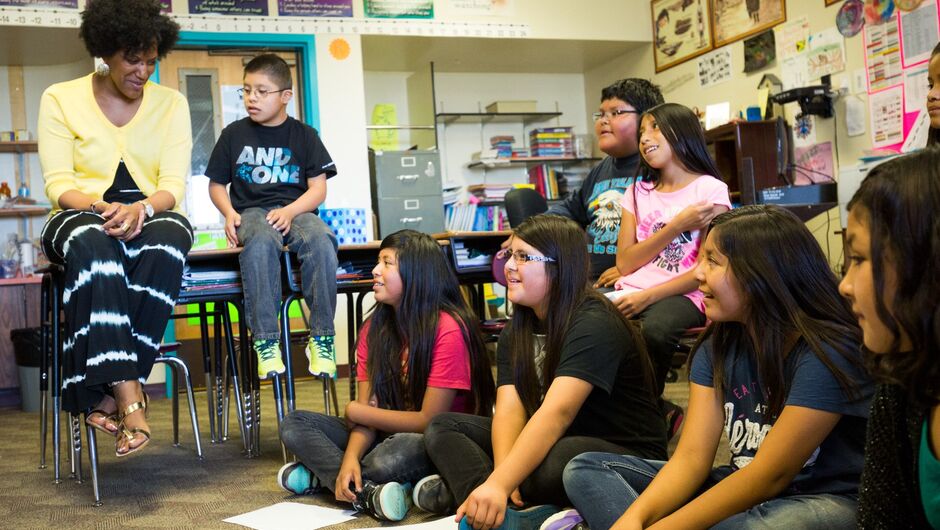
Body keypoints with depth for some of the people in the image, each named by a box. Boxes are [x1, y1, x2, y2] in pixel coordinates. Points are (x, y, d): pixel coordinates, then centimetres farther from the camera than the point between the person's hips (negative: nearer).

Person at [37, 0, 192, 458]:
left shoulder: (171, 103, 6)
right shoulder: (60, 99, 2)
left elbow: (173, 186, -2)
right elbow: (58, 185, -6)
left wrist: (140, 209, -26)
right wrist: (101, 208, -27)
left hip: (150, 218, 1)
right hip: (82, 218, -1)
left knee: (168, 237, -36)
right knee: (93, 245, -39)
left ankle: (107, 393, -36)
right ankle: (128, 396, -47)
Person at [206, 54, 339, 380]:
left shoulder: (303, 135, 9)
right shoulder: (234, 134, 11)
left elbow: (318, 188, 4)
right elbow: (216, 184, 16)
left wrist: (289, 211, -15)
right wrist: (229, 213, -6)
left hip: (296, 210, 0)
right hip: (252, 211, 0)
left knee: (321, 241, -36)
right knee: (260, 242, -39)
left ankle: (321, 338, -25)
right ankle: (265, 341, -35)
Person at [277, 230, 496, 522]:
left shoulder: (448, 330, -18)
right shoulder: (374, 328, 1)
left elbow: (429, 421, -18)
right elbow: (368, 411, -5)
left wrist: (354, 411, -9)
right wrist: (351, 456, -25)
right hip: (388, 435, 7)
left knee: (394, 455, -39)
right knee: (295, 425, -7)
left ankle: (322, 475, -12)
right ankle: (369, 493, -25)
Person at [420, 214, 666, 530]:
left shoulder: (595, 325, -20)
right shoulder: (515, 332, 4)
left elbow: (557, 413, -32)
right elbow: (509, 408, -9)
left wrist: (497, 484, -43)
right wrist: (503, 478, -28)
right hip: (552, 444, 8)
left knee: (557, 460, -40)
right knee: (443, 427, -3)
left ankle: (464, 484, -16)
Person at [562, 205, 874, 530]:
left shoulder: (827, 352, -19)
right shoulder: (718, 347, 3)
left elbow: (771, 476, -21)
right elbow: (691, 457, -6)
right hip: (744, 493, 7)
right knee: (587, 470, -3)